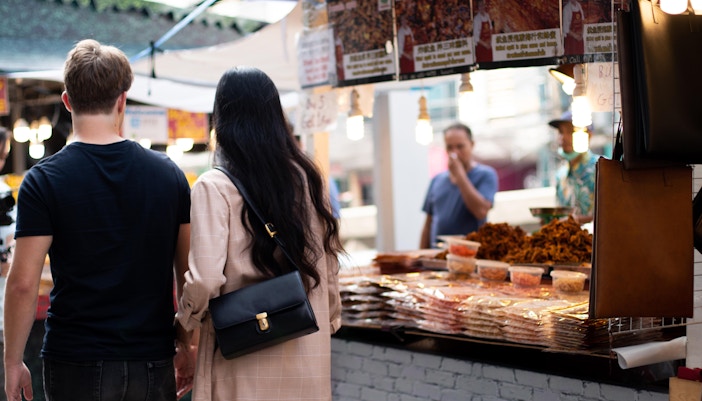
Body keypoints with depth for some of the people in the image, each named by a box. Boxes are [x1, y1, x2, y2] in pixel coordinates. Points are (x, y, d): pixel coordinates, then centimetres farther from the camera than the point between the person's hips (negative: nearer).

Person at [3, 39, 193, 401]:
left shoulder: (43, 180, -7)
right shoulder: (168, 174, 1)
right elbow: (190, 274, 5)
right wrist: (188, 346, 15)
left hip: (76, 364, -2)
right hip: (153, 363, 2)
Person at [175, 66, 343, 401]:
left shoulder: (215, 186, -11)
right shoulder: (308, 178, 3)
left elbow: (204, 279, -17)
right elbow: (329, 264, 10)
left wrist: (186, 321, 1)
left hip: (244, 352, -4)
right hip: (309, 354, 4)